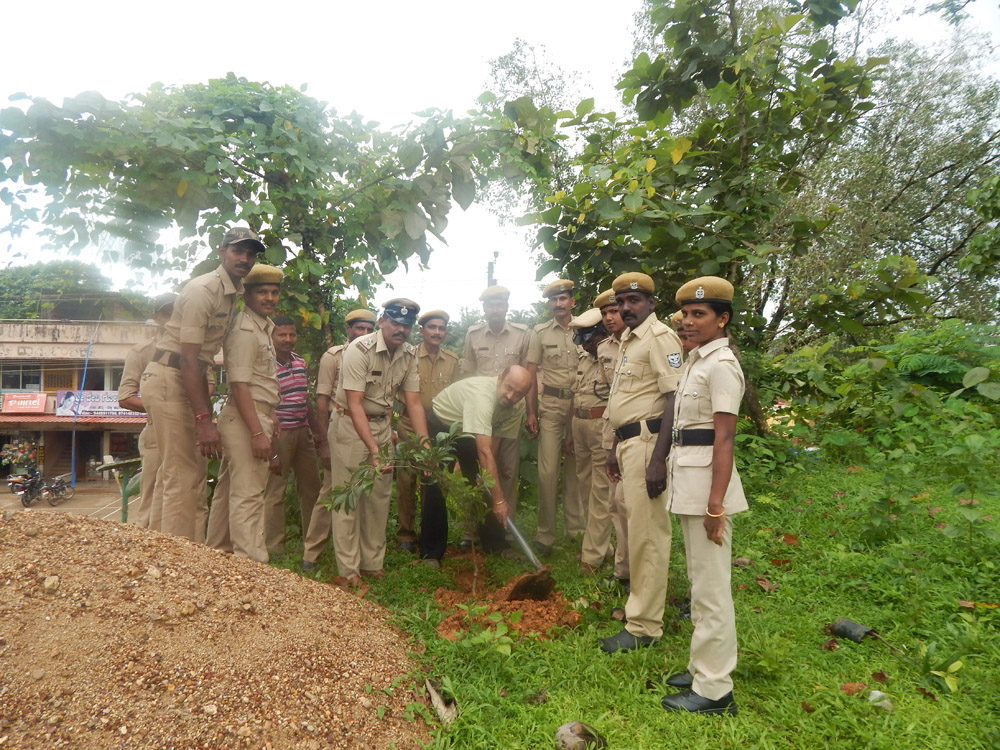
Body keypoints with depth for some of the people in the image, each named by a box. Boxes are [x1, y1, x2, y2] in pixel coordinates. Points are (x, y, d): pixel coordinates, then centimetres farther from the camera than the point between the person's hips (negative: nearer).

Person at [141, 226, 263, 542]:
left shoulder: (233, 293, 11)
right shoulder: (203, 290, -17)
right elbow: (188, 359, -23)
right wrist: (203, 419, -28)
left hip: (190, 380, 10)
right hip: (168, 379, -10)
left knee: (193, 474, 14)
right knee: (182, 479, -9)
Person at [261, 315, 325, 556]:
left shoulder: (301, 362, 10)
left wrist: (317, 432, 17)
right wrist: (271, 451, -20)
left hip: (303, 431, 8)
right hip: (279, 434, -8)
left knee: (311, 488, 14)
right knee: (274, 492, -1)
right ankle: (274, 550, 10)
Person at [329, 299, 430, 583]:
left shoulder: (409, 354, -4)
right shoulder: (360, 349, -22)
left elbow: (413, 402, -5)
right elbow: (354, 404, -27)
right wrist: (373, 449, -34)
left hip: (382, 424, 6)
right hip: (351, 424, -6)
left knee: (380, 496, 9)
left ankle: (372, 563, 23)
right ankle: (348, 569, 9)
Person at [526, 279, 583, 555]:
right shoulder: (540, 332, 5)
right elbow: (530, 374, 5)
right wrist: (530, 411, -2)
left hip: (580, 404, 1)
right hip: (550, 404, -1)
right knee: (548, 469, -4)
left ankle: (576, 527, 23)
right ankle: (545, 533, 7)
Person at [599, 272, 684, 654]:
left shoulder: (659, 336, -12)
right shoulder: (628, 340, 18)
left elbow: (675, 399, -20)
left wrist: (658, 458, -25)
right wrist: (615, 447, 23)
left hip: (648, 441, -10)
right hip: (628, 441, 10)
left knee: (647, 532, -4)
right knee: (634, 525, 20)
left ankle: (643, 626, 5)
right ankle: (636, 596, 37)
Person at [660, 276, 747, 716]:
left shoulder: (721, 365, -14)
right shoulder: (695, 361, 14)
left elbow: (724, 438, -19)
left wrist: (715, 503, -21)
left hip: (707, 479, -10)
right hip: (686, 478, 10)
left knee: (710, 586, -1)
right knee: (700, 581, 18)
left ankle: (714, 689, 11)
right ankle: (702, 667, 33)